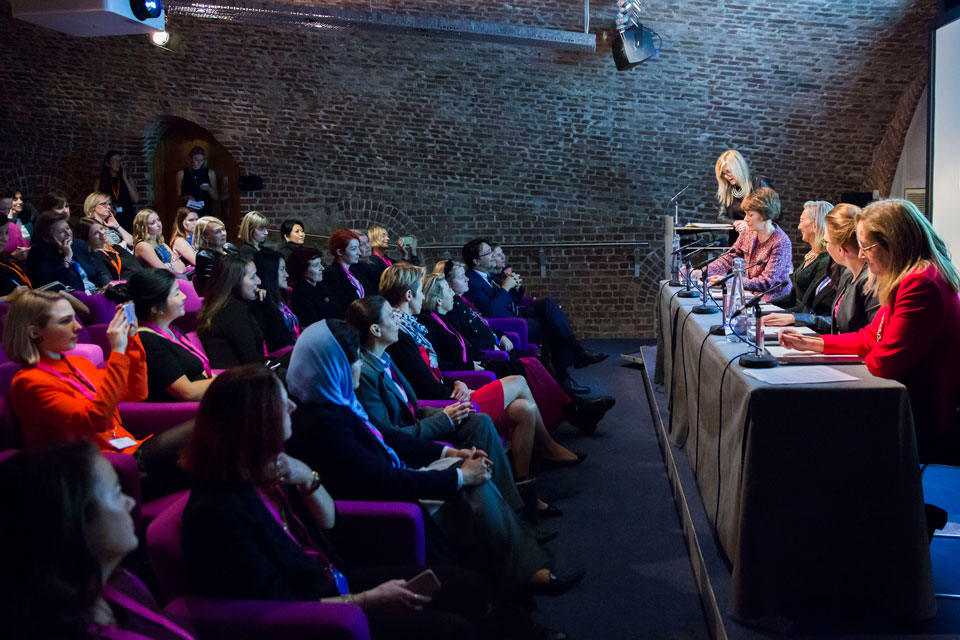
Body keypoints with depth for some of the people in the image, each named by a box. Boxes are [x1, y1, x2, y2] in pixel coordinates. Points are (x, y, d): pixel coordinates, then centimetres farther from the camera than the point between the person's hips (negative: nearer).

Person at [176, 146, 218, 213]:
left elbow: (216, 198, 11)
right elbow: (178, 198, 10)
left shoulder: (210, 173, 9)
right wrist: (185, 197, -10)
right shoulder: (182, 173, 8)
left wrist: (209, 189, -6)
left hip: (206, 212, 0)